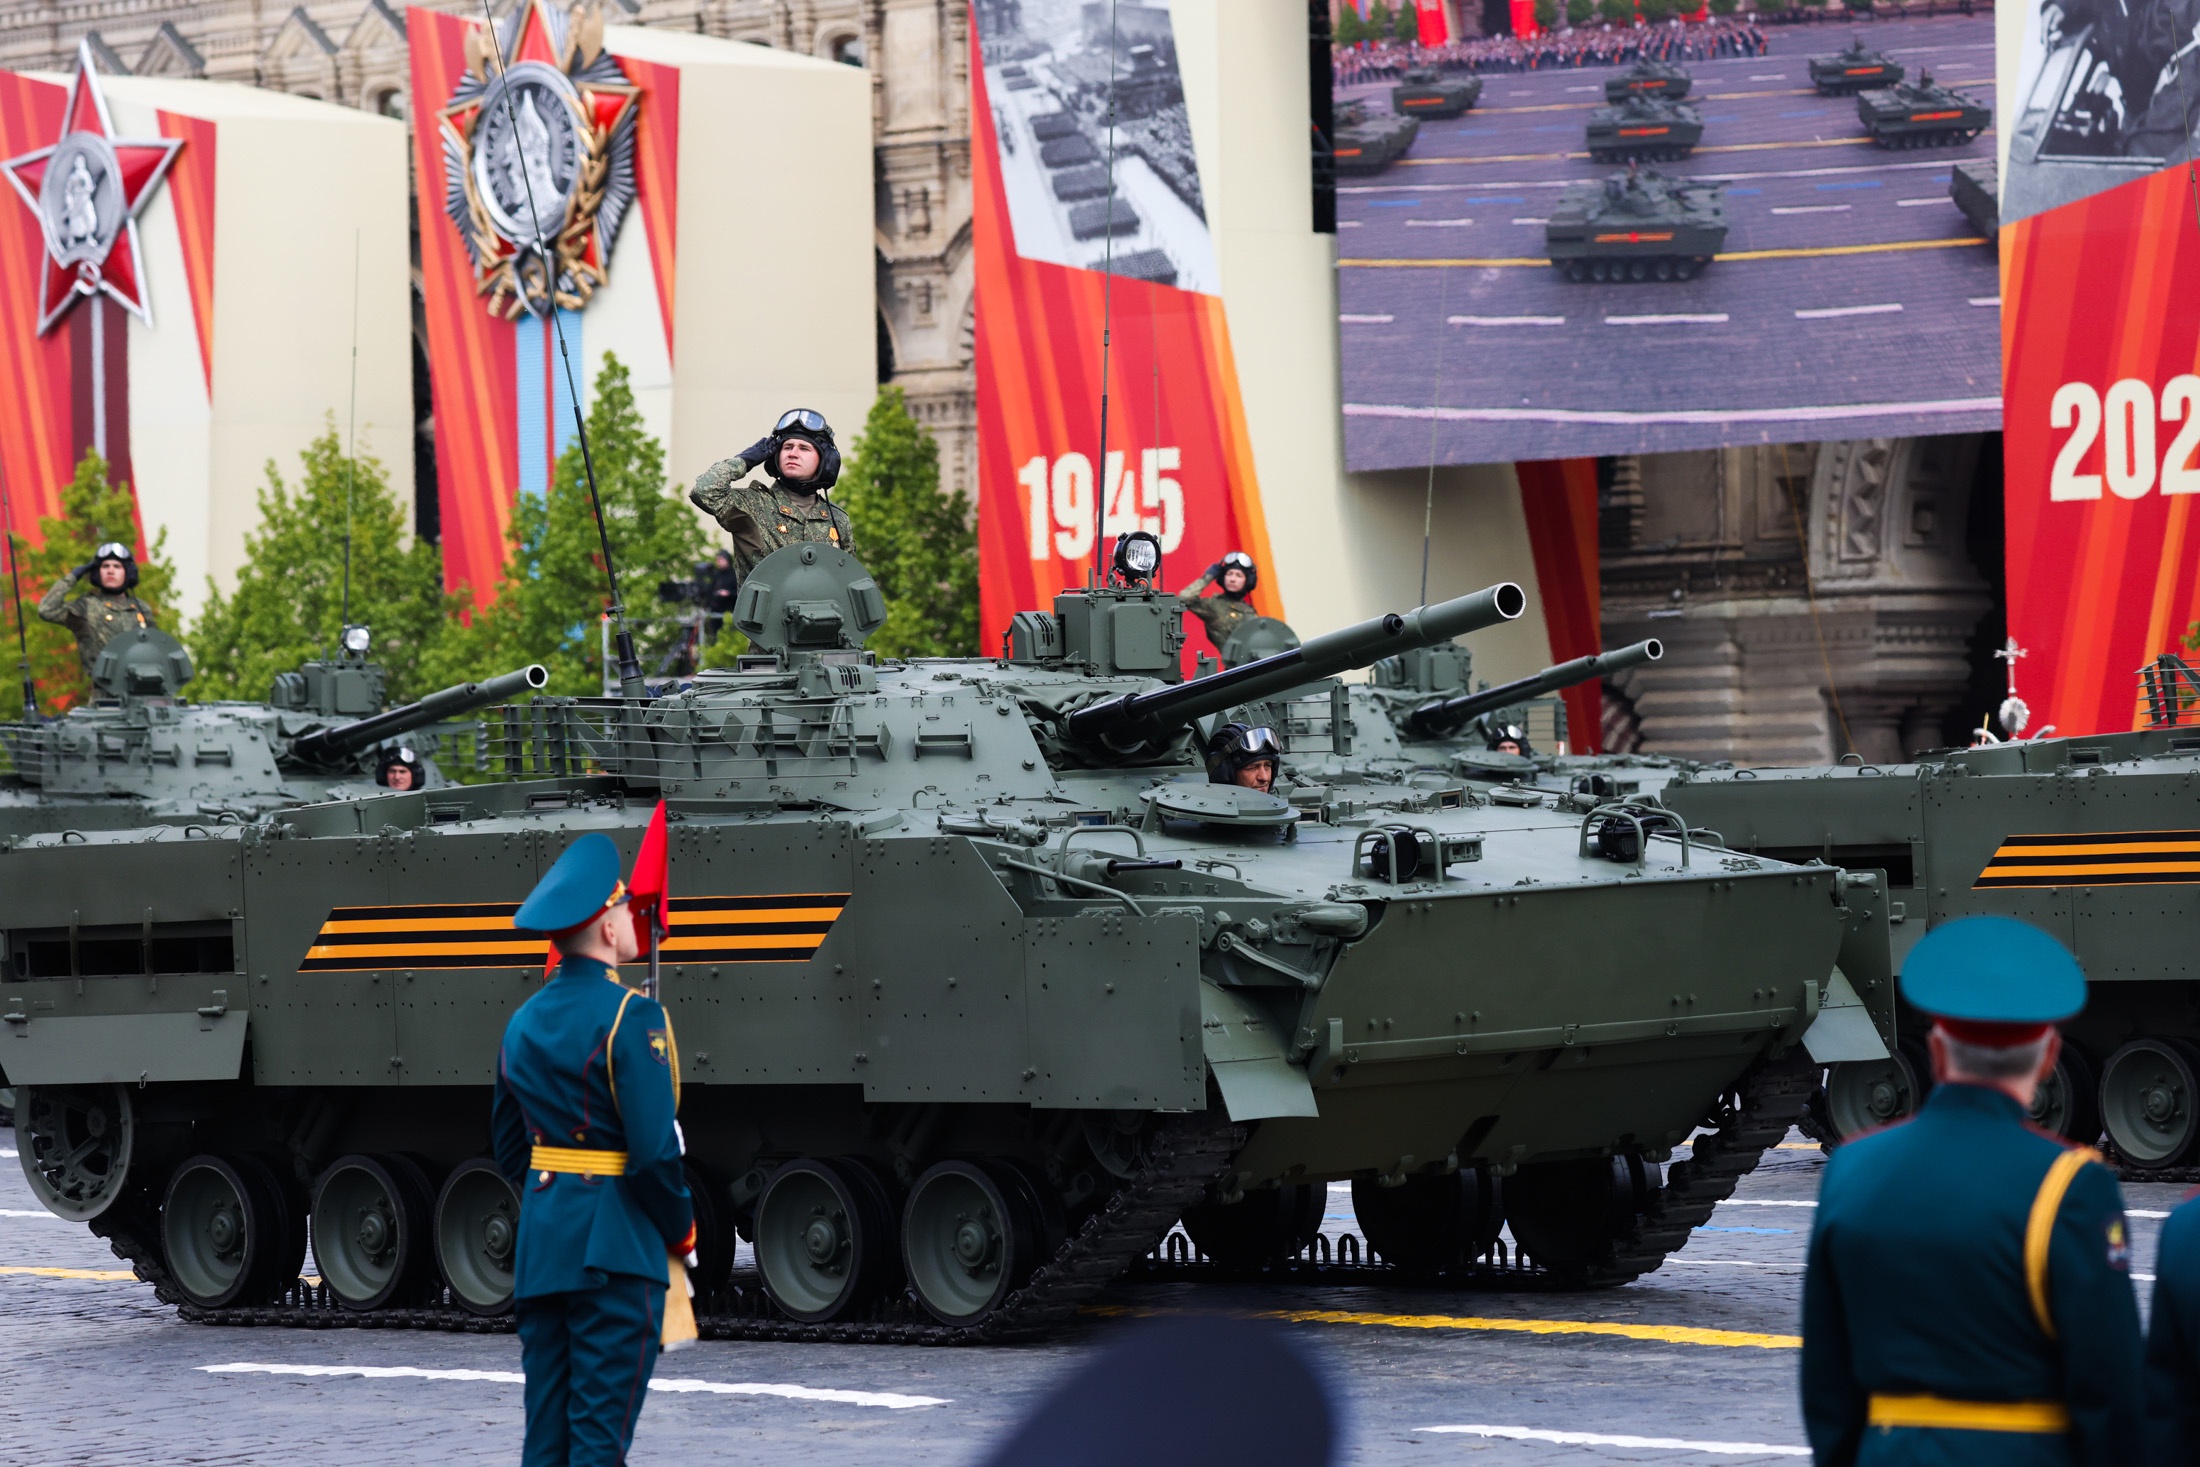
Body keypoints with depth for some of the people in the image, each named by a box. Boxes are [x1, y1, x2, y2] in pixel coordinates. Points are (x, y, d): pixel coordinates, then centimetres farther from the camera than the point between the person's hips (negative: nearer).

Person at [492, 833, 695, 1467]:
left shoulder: (523, 1021, 9)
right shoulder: (630, 1016, -14)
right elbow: (655, 1149, -17)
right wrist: (681, 1229, -3)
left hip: (541, 1239, 7)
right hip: (614, 1247, -7)